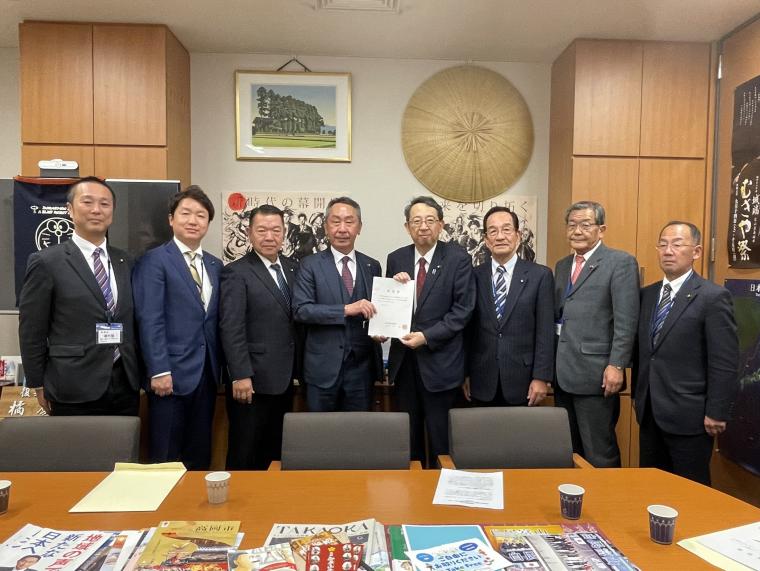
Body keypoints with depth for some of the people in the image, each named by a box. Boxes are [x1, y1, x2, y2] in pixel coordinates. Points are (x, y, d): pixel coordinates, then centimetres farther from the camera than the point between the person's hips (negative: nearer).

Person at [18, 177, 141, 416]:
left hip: (125, 387, 4)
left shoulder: (126, 262, 9)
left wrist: (137, 376, 11)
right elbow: (31, 332, -2)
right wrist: (39, 386, -1)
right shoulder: (46, 262, -5)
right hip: (74, 392, -4)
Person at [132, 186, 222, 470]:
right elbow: (150, 321, -12)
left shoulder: (215, 265, 13)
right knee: (166, 458, 5)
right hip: (172, 372, -6)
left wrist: (218, 368, 7)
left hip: (207, 373, 6)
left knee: (200, 456, 14)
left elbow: (215, 320, 12)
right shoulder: (154, 260, -5)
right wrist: (159, 371, -17)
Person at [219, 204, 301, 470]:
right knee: (244, 457, 8)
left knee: (273, 454, 16)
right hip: (253, 381, -6)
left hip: (284, 379, 6)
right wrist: (241, 376, -17)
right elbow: (231, 329, -13)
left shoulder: (293, 268, 10)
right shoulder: (236, 273, -8)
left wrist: (298, 369, 5)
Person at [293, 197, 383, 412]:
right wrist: (346, 309, -20)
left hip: (362, 366, 3)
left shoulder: (372, 266, 7)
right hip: (323, 366, -2)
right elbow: (301, 310, -12)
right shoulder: (311, 265, -2)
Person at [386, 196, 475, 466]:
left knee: (440, 435, 6)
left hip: (440, 360, -3)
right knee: (408, 434, 13)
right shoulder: (396, 258, 6)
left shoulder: (458, 259, -5)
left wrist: (427, 337, -16)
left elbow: (462, 310, -9)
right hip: (403, 359, 4)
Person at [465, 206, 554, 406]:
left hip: (522, 382, -1)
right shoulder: (474, 276, 3)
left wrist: (541, 377, -7)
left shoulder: (540, 275, -1)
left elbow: (545, 332, -3)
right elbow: (467, 329, 5)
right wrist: (464, 374, 3)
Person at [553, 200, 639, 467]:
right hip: (563, 373, 7)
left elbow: (626, 321, -12)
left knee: (598, 453, 3)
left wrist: (616, 365, -18)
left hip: (595, 373, -6)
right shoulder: (562, 265, 16)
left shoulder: (621, 262, -5)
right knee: (568, 450, 15)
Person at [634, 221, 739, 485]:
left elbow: (724, 363, -12)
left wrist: (716, 413, -12)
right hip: (648, 413, 6)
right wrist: (638, 395, 12)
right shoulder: (647, 294, 9)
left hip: (688, 416, -6)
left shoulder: (713, 297, -10)